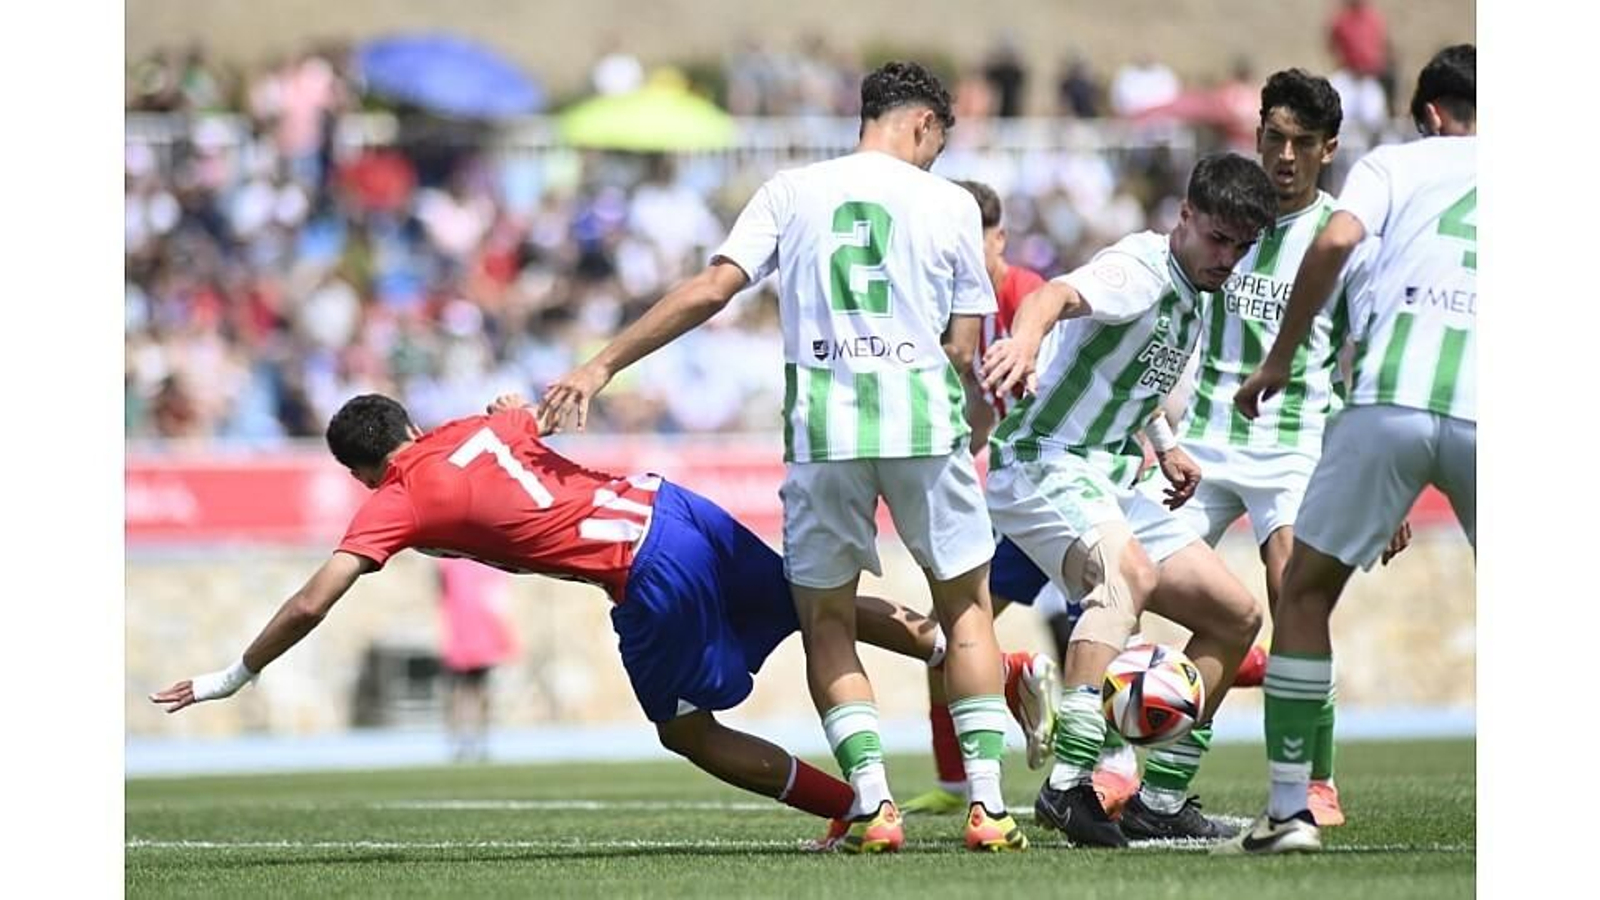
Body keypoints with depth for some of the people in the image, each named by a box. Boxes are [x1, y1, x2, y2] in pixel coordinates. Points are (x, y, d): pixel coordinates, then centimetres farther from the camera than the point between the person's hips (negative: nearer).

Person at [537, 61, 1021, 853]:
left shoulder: (791, 192, 8)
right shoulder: (948, 205, 6)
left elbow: (711, 289, -2)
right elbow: (963, 350, 5)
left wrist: (604, 365, 1)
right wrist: (974, 433, 22)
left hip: (821, 425, 0)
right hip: (924, 418, 0)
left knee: (827, 620, 12)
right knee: (966, 603, 14)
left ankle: (873, 802, -1)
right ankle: (987, 804, 6)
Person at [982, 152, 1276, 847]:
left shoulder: (1192, 295, 14)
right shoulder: (1139, 271, -16)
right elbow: (1057, 296, -39)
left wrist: (1164, 444, 17)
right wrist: (1023, 341, -61)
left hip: (1110, 487, 10)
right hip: (1041, 466, -10)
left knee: (1236, 617, 8)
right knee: (1131, 573, -38)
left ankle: (1159, 801, 13)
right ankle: (1070, 784, -47)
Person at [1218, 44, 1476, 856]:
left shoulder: (1399, 163, 17)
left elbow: (1336, 241, -3)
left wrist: (1281, 357, 5)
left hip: (1391, 399, -2)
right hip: (1489, 415, 2)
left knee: (1305, 592, 13)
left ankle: (1289, 810, 6)